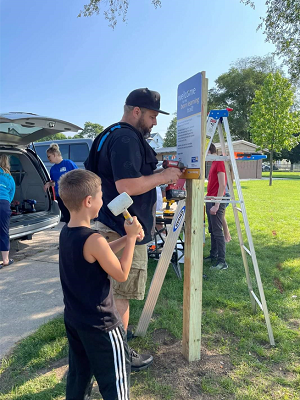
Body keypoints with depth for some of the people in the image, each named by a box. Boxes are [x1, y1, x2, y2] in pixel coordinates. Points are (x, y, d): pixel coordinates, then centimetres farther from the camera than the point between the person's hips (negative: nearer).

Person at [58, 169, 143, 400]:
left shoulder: (66, 232, -2)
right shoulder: (93, 240, -28)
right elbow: (122, 274, -18)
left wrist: (126, 239, 2)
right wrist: (131, 239, -12)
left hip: (74, 319, 8)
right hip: (100, 324, -8)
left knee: (79, 373, 27)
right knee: (115, 380, 12)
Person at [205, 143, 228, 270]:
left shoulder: (220, 163, -12)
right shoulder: (214, 163, 17)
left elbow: (222, 185, -19)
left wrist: (216, 205, -22)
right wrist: (209, 199, 15)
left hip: (216, 202, -10)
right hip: (210, 200, 10)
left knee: (217, 232, -6)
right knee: (212, 230, 15)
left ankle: (222, 261, 0)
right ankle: (213, 255, 25)